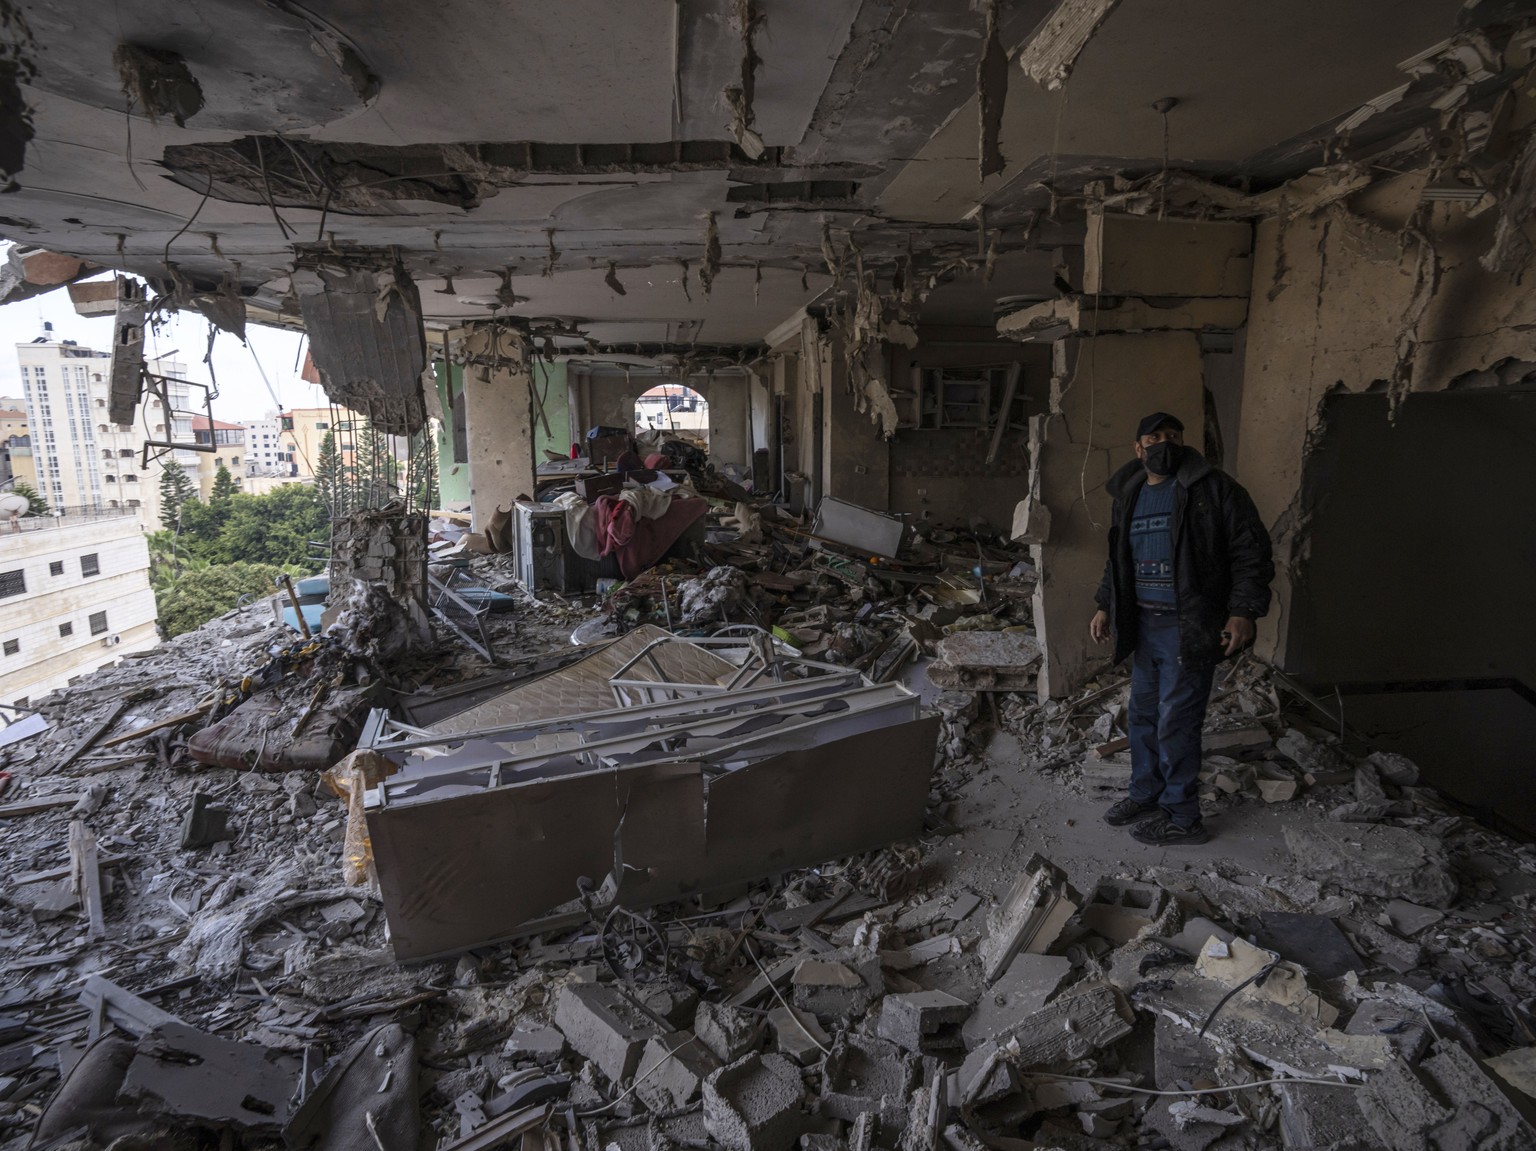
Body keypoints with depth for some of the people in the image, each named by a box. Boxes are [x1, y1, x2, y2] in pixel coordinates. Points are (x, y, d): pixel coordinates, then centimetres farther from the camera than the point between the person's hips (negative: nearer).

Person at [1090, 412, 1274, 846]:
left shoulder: (1214, 489, -8)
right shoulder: (1128, 496, 12)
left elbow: (1251, 552, -9)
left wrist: (1242, 612, -17)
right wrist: (1105, 606, 15)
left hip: (1190, 629, -7)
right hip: (1143, 625, 7)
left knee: (1176, 724, -3)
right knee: (1143, 716, 15)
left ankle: (1182, 818, 13)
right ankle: (1145, 795, 33)